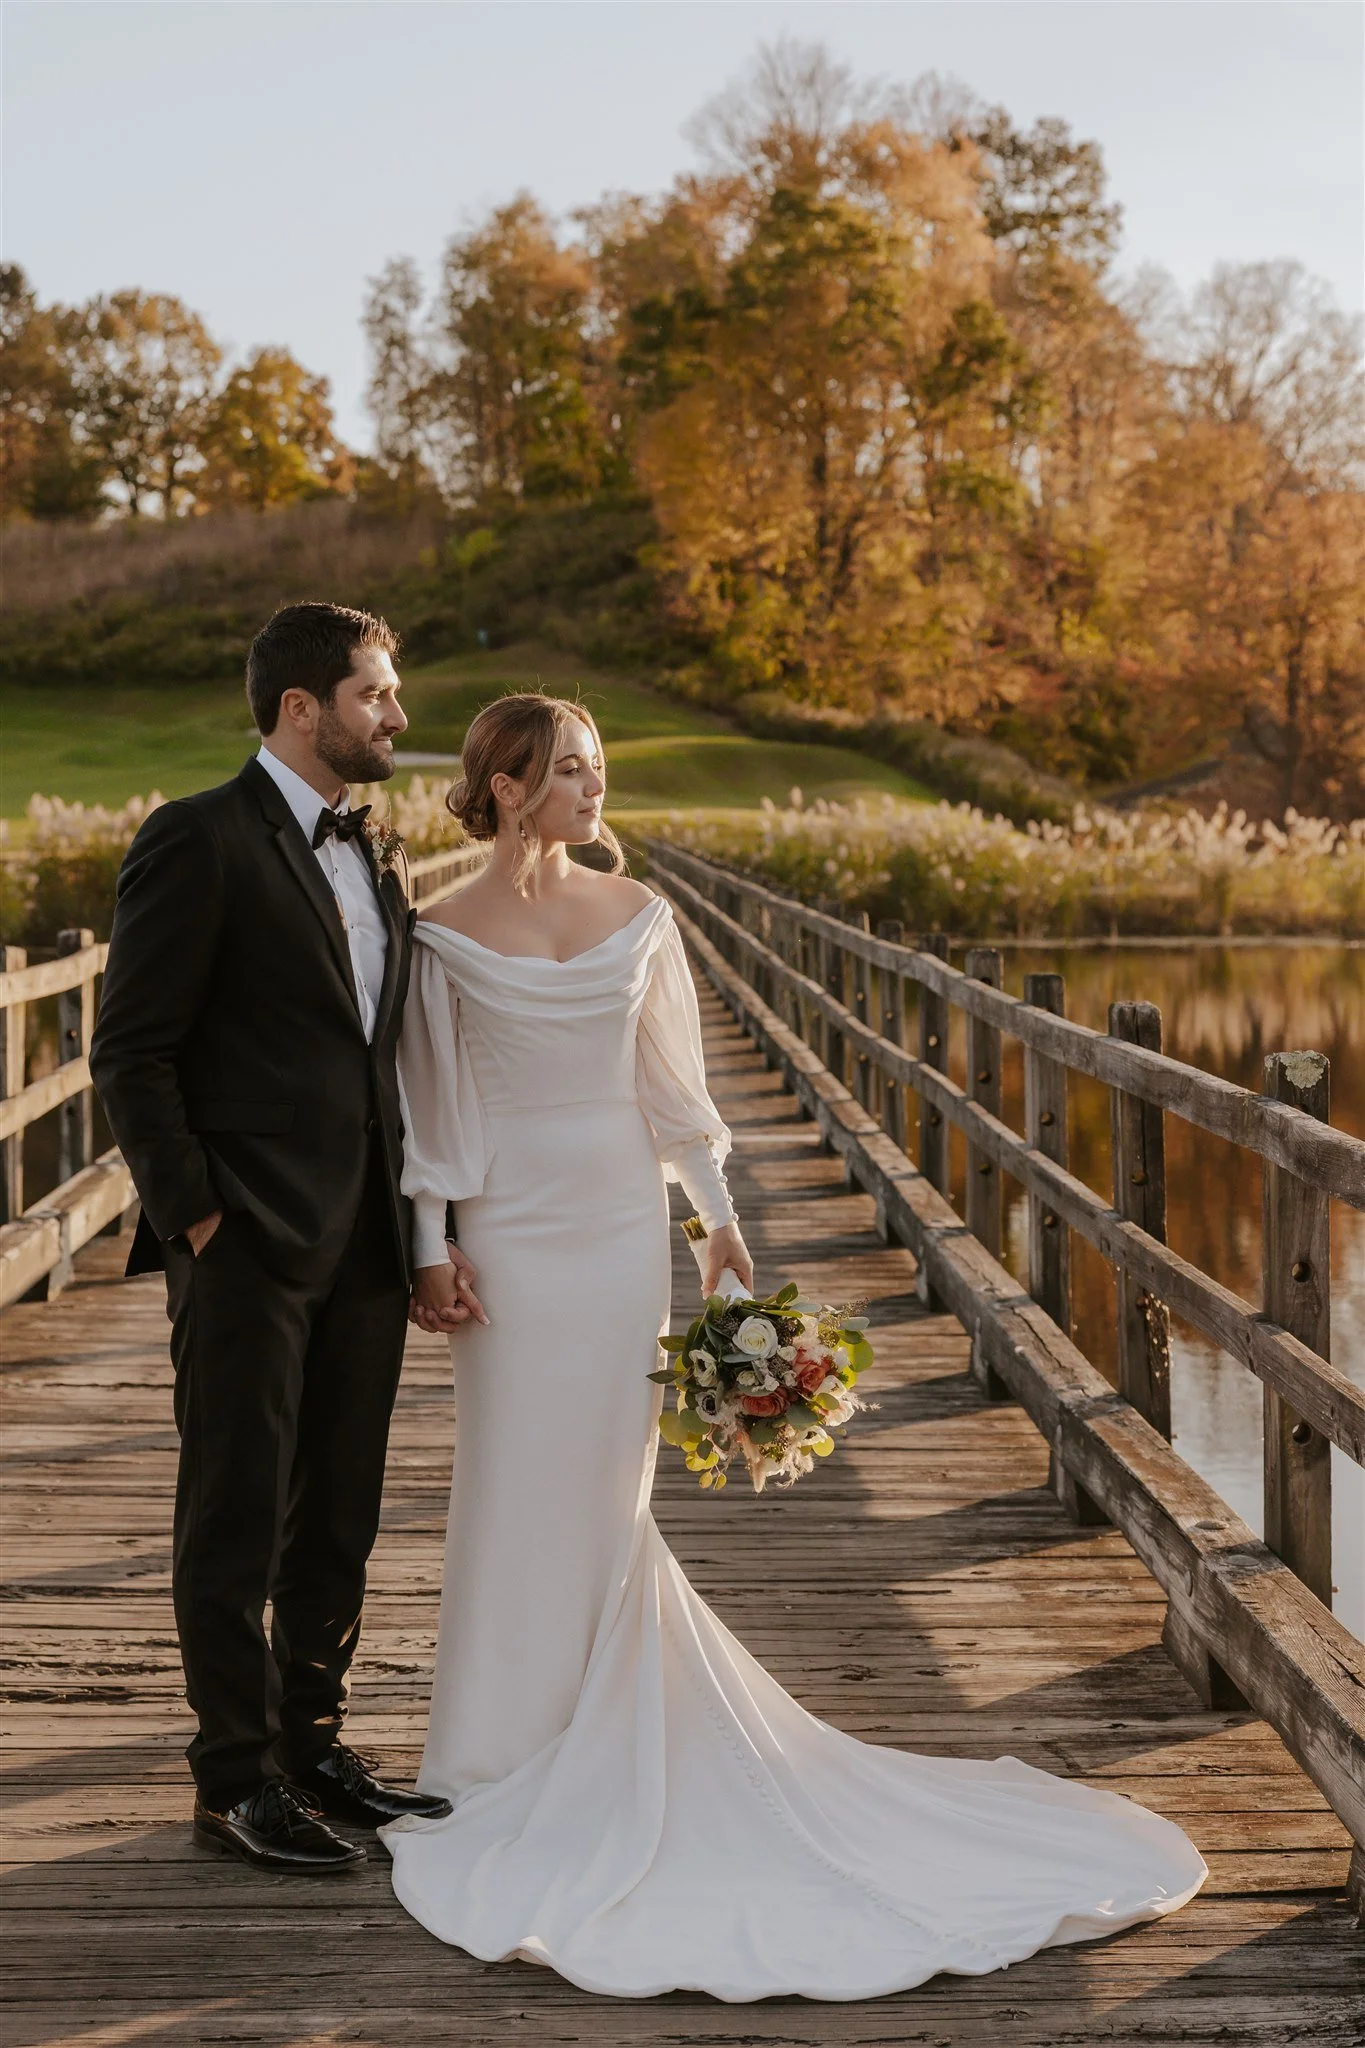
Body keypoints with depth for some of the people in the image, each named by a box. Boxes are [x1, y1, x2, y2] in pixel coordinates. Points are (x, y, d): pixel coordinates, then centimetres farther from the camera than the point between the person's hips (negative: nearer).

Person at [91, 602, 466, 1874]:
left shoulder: (367, 861, 15)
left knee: (338, 1519, 14)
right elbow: (130, 1053, -12)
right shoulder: (199, 842, -9)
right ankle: (235, 1781, 14)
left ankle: (312, 1745, 28)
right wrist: (195, 1220, -13)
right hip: (248, 1247, -7)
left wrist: (416, 1226, 11)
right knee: (236, 1524, 3)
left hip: (361, 1247, 7)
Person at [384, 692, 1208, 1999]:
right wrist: (429, 1252, -7)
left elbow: (669, 1080, 9)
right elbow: (432, 1106, -2)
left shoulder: (635, 914, 5)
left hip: (624, 1223, 3)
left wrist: (719, 1217, 7)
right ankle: (504, 1757, 19)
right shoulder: (447, 938, -4)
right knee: (515, 1485, 3)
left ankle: (599, 1743, 22)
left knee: (605, 1488, 7)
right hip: (512, 1235, -2)